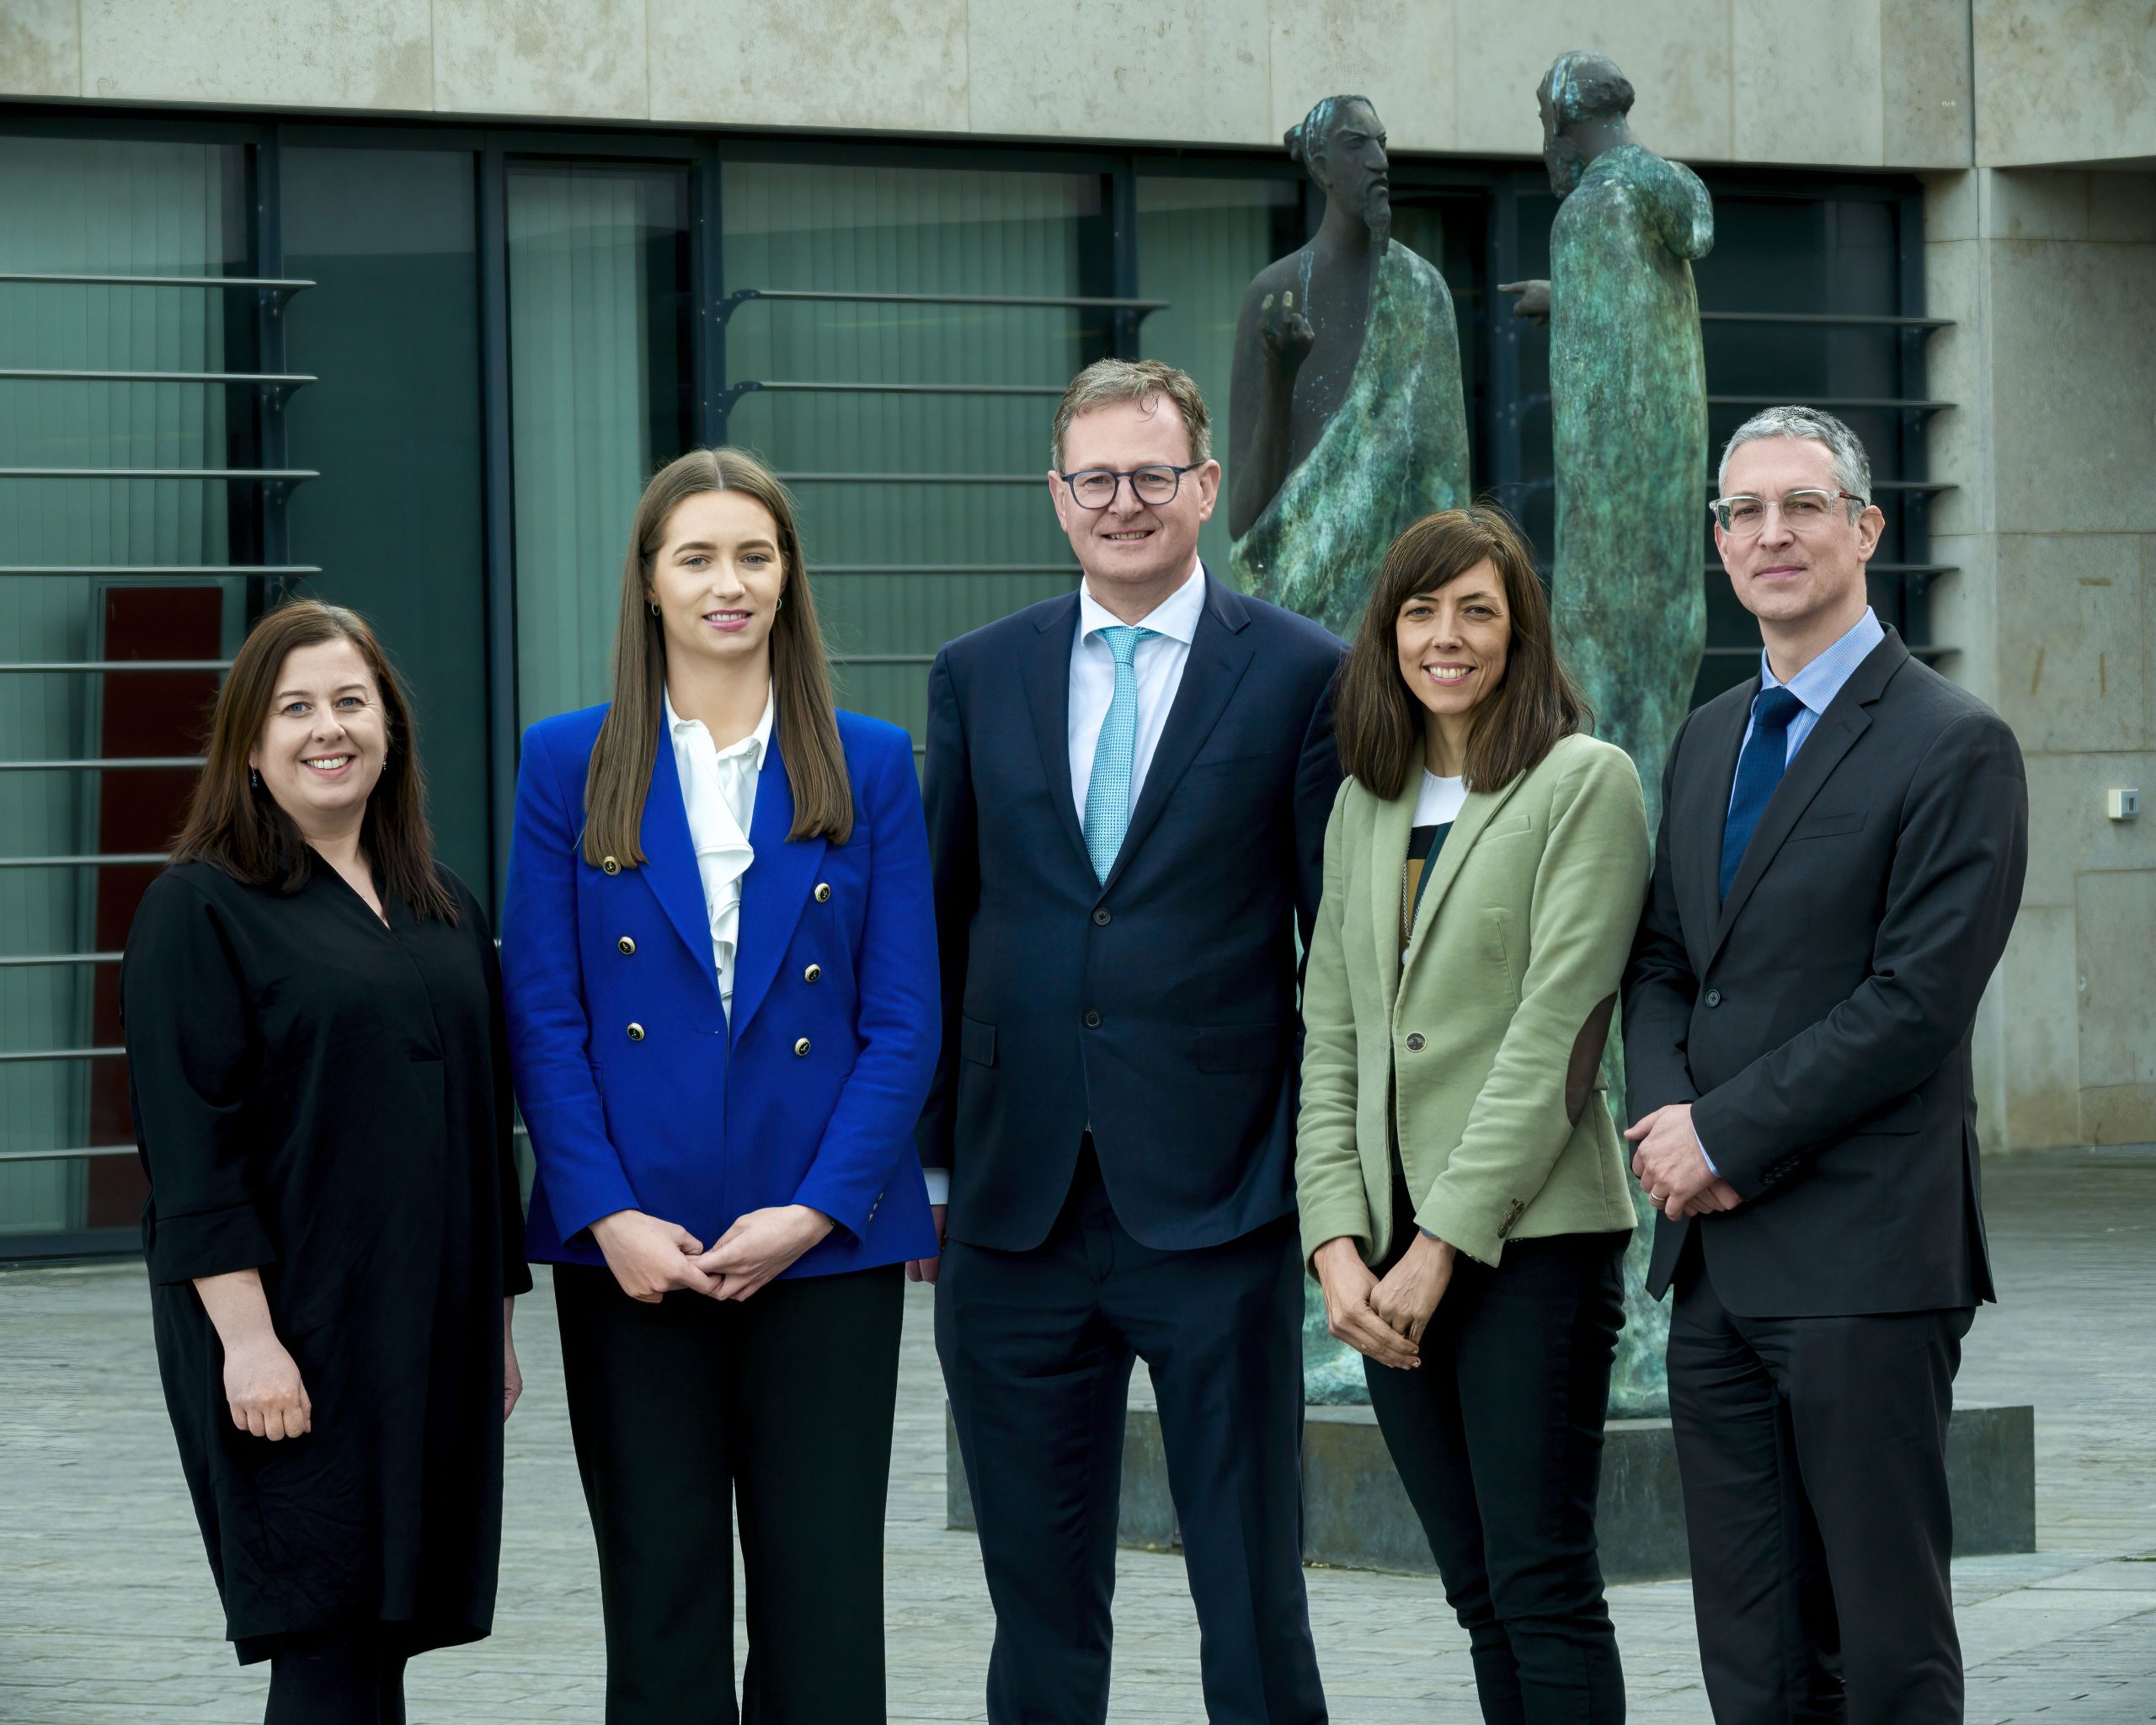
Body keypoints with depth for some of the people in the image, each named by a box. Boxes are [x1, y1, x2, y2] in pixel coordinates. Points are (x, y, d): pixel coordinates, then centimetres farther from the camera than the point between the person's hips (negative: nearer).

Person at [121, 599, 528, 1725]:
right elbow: (191, 1146, -11)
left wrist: (497, 1318, 16)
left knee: (386, 1630, 5)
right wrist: (247, 1336, -18)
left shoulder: (445, 913, 16)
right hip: (295, 1341, -6)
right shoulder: (198, 912, -4)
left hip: (432, 1339, 6)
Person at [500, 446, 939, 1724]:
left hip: (824, 1242, 0)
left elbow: (904, 1020, 2)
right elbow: (544, 1018, 2)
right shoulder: (569, 765, 6)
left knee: (824, 1599, 0)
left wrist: (814, 1211, -10)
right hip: (632, 1250, 0)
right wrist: (610, 1216, -10)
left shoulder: (870, 767, 6)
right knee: (659, 1598, 5)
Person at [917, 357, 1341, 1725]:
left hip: (1216, 1202, -3)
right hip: (1020, 1206, 3)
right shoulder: (980, 676, 10)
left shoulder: (1302, 675, 0)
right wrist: (925, 1154, 8)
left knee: (1254, 1597, 1)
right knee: (1041, 1605, 10)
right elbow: (940, 929, 12)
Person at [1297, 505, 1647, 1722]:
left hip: (1533, 1242, -6)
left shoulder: (1586, 781, -5)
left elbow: (1554, 1028, -11)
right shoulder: (1365, 803, 15)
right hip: (1392, 1252, 6)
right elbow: (1331, 1039, 12)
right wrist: (1338, 1243, -1)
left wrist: (1444, 1243, -14)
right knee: (1480, 1591, 9)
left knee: (1543, 1585, -6)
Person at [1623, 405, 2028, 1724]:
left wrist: (1724, 1134, -12)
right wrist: (1667, 1115, -3)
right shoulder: (1710, 739, 17)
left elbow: (1917, 1001, -14)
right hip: (1717, 1262, 7)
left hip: (1865, 1259, -7)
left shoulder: (1955, 747, -7)